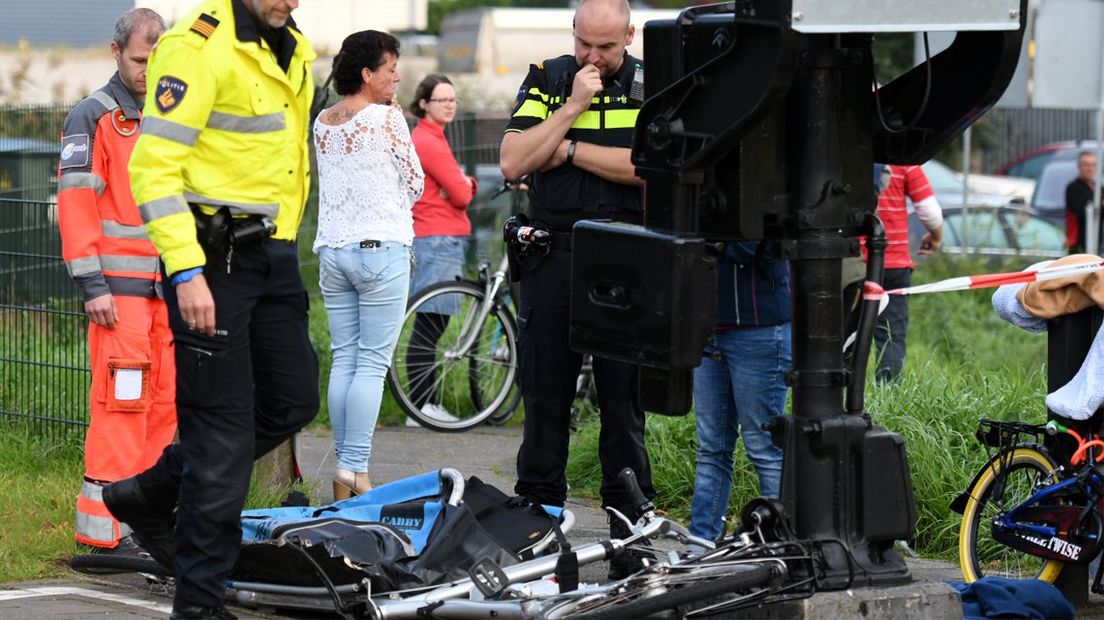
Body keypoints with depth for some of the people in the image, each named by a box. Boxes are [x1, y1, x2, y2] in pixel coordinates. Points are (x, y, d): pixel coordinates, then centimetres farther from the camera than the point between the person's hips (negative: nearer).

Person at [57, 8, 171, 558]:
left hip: (169, 285, 7)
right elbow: (76, 206, -9)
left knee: (165, 401, 6)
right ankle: (106, 528, -8)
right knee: (121, 400, -10)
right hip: (120, 285, -7)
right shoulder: (94, 117, -3)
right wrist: (92, 285, -15)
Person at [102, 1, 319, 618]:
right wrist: (186, 271, -25)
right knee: (224, 424, -6)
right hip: (212, 257, -8)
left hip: (272, 252, 8)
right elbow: (154, 165, -20)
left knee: (293, 401, 10)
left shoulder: (294, 50, 11)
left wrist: (283, 243, 19)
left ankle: (152, 492, 27)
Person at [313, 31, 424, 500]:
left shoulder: (322, 123, 10)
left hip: (332, 250, 6)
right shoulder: (387, 118, -8)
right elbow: (414, 184, 0)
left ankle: (344, 470, 6)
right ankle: (355, 469, -8)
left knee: (343, 359, 8)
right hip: (381, 249, -6)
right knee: (373, 363, -4)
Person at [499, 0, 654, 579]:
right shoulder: (547, 81, 7)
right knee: (544, 400, 5)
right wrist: (572, 107, -10)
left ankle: (630, 545, 6)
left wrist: (568, 149, -8)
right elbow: (512, 162, -4)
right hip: (553, 260, 2)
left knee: (624, 403, 1)